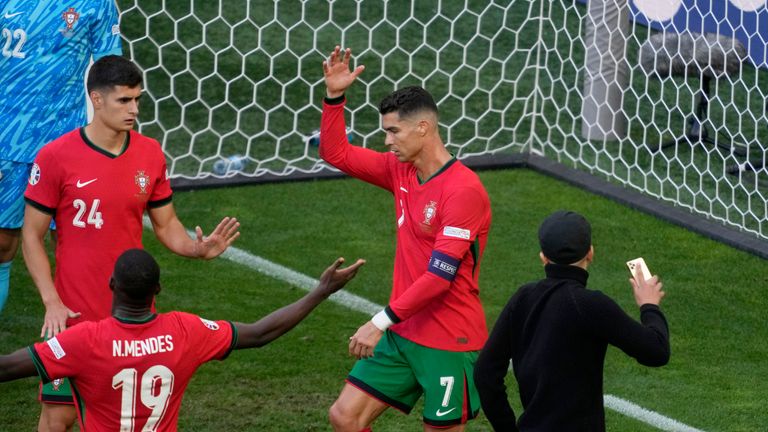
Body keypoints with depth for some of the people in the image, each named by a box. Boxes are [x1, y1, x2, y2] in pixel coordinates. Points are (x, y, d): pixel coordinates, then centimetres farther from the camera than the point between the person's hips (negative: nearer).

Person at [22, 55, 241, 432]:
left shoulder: (150, 154, 2)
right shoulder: (56, 157, -10)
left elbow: (166, 224, 11)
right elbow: (32, 236, -4)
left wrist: (198, 248, -11)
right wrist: (51, 301, -13)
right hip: (73, 314, -3)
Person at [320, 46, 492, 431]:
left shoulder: (463, 190, -20)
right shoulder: (401, 170, 6)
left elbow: (440, 275, -23)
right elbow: (336, 154, 17)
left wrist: (382, 321, -22)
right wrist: (334, 96, 3)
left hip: (449, 342, -8)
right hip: (402, 333, 8)